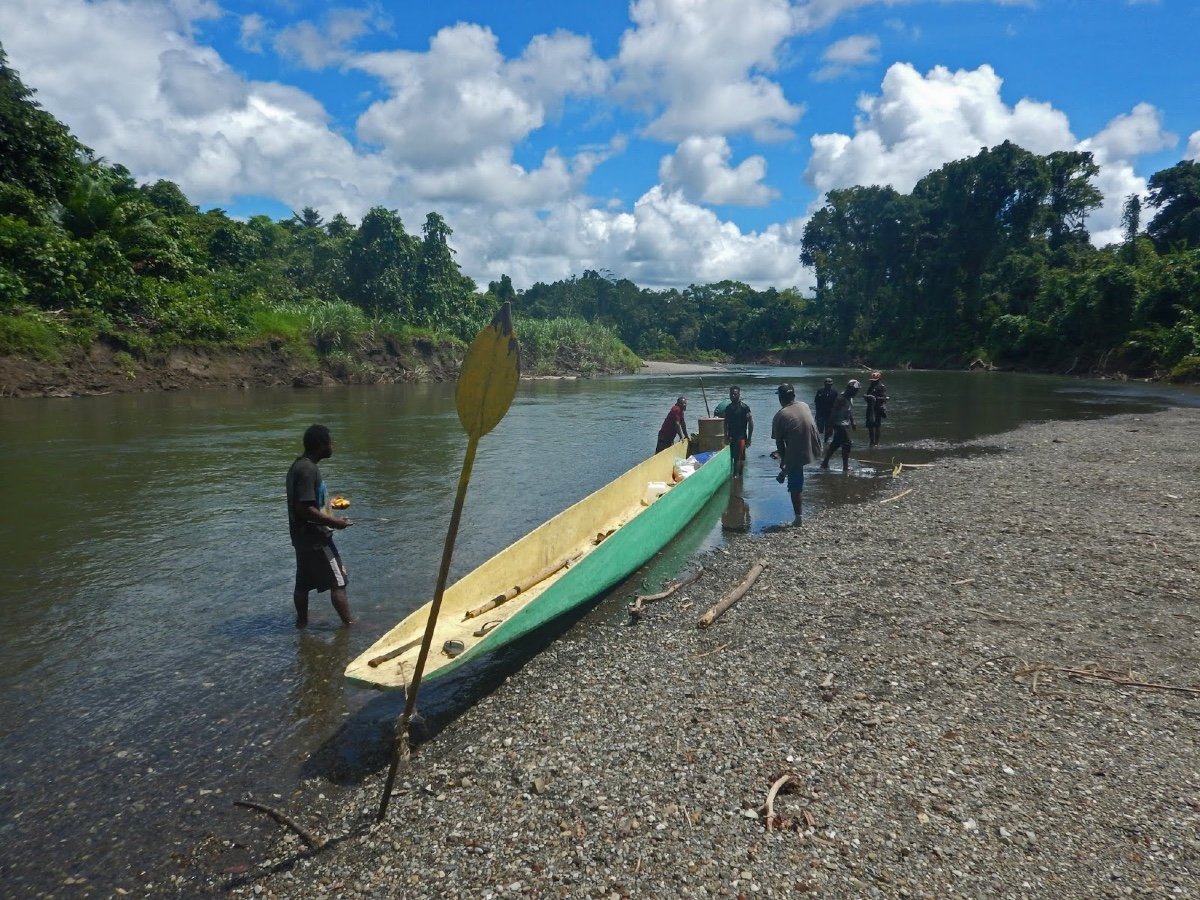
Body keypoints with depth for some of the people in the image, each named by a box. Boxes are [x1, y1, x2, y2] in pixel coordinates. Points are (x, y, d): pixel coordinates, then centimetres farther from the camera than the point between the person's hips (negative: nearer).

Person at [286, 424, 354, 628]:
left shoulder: (299, 465, 10)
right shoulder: (308, 469, -22)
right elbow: (304, 509, -27)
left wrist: (327, 510, 19)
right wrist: (334, 522, -20)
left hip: (302, 535, 10)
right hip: (314, 536, -10)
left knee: (303, 582, 18)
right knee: (338, 581, -2)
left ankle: (302, 621, 28)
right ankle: (349, 624, 2)